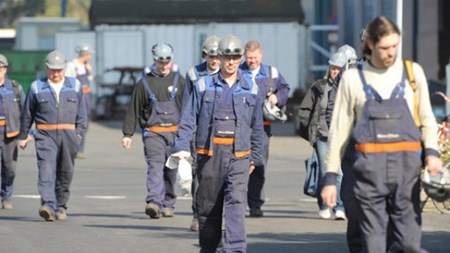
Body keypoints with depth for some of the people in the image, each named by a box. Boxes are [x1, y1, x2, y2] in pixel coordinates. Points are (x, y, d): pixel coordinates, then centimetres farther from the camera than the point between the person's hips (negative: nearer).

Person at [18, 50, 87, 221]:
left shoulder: (75, 86, 9)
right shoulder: (37, 87, 6)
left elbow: (82, 113, 11)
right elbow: (27, 114, 13)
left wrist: (79, 134, 1)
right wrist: (23, 136, 15)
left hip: (68, 136, 2)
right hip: (45, 136, -2)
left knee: (65, 173, 8)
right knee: (46, 170, -17)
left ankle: (61, 207, 21)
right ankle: (48, 205, -29)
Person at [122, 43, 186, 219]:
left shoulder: (179, 81, 8)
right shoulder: (144, 83, 5)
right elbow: (133, 110, 6)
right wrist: (127, 134, 2)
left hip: (175, 132, 2)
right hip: (153, 133, -2)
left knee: (171, 170, 8)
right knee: (155, 166, -17)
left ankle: (168, 204, 19)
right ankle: (154, 202, -30)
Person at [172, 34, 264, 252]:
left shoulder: (251, 89, 10)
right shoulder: (203, 86, 5)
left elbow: (257, 126, 17)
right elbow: (188, 119, 4)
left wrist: (256, 157, 17)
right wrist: (182, 147, -8)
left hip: (239, 155, 0)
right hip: (210, 155, 0)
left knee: (236, 202, -16)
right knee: (207, 204, 7)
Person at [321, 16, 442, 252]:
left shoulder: (413, 72, 11)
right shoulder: (353, 78, 8)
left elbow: (427, 120, 15)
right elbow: (339, 130, 10)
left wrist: (431, 151, -5)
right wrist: (330, 176, 5)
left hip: (407, 163, 1)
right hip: (370, 167, -1)